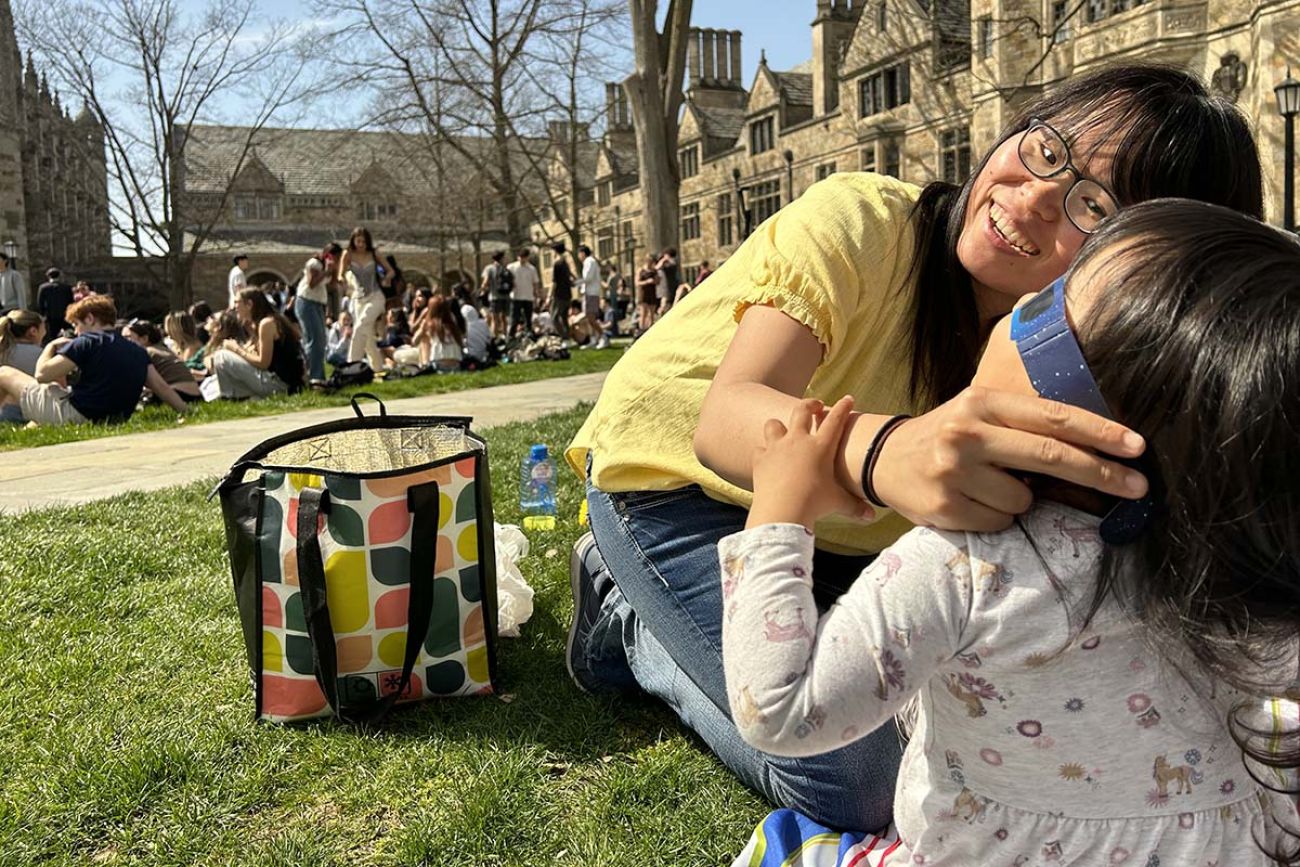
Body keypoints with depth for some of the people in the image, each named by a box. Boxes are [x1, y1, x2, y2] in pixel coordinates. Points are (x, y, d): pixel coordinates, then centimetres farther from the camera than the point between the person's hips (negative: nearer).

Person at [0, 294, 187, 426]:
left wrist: (51, 346, 5)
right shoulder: (138, 352, 6)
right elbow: (161, 387, 2)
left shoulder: (86, 343, -11)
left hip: (71, 416, -7)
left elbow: (42, 374, -11)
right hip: (111, 421, 7)